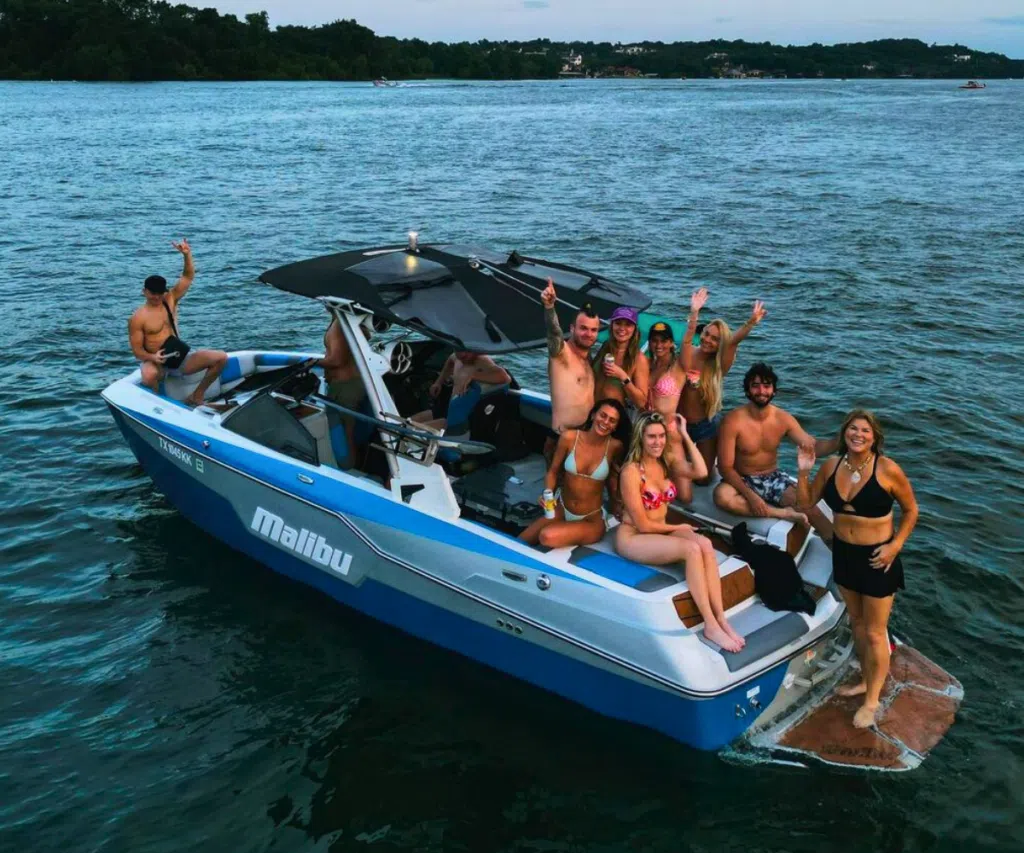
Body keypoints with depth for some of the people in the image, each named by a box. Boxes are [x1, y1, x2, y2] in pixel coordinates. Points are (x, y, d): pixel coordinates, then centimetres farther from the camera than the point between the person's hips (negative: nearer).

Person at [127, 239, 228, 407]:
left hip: (181, 358, 5)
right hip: (156, 362, -5)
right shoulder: (138, 318, -8)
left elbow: (188, 276, 2)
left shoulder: (170, 300, 6)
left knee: (221, 357, -13)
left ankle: (197, 396, 0)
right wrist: (152, 357, -30)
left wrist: (187, 255, -15)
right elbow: (137, 350, -8)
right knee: (149, 376, -43)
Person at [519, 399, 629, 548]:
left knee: (548, 537, -30)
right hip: (561, 508, 3)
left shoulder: (615, 446, -14)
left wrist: (616, 506, 7)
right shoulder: (569, 437, -13)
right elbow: (553, 471, -1)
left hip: (592, 519, -3)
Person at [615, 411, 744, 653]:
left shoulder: (664, 462, 8)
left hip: (661, 532, 7)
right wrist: (677, 528, -3)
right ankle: (710, 625, -29)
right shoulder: (631, 472, -16)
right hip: (633, 538, -7)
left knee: (705, 544, -24)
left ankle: (720, 618, -28)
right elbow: (643, 525, -16)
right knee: (692, 549, -31)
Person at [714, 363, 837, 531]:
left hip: (774, 479, 3)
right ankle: (783, 513, -28)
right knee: (722, 496, -37)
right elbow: (725, 466, -17)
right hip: (743, 481, -3)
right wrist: (750, 495, -29)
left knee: (808, 507, -21)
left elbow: (813, 446, -5)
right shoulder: (732, 421, -17)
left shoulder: (783, 419, -4)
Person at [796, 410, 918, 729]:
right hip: (843, 553, 5)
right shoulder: (832, 466, -5)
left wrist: (896, 545, -17)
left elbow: (911, 510, -7)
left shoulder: (887, 469, -19)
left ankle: (872, 701, 20)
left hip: (876, 558, -5)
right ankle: (866, 680, 42)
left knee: (875, 632, 5)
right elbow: (807, 501, 4)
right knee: (856, 622, 22)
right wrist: (803, 472, -11)